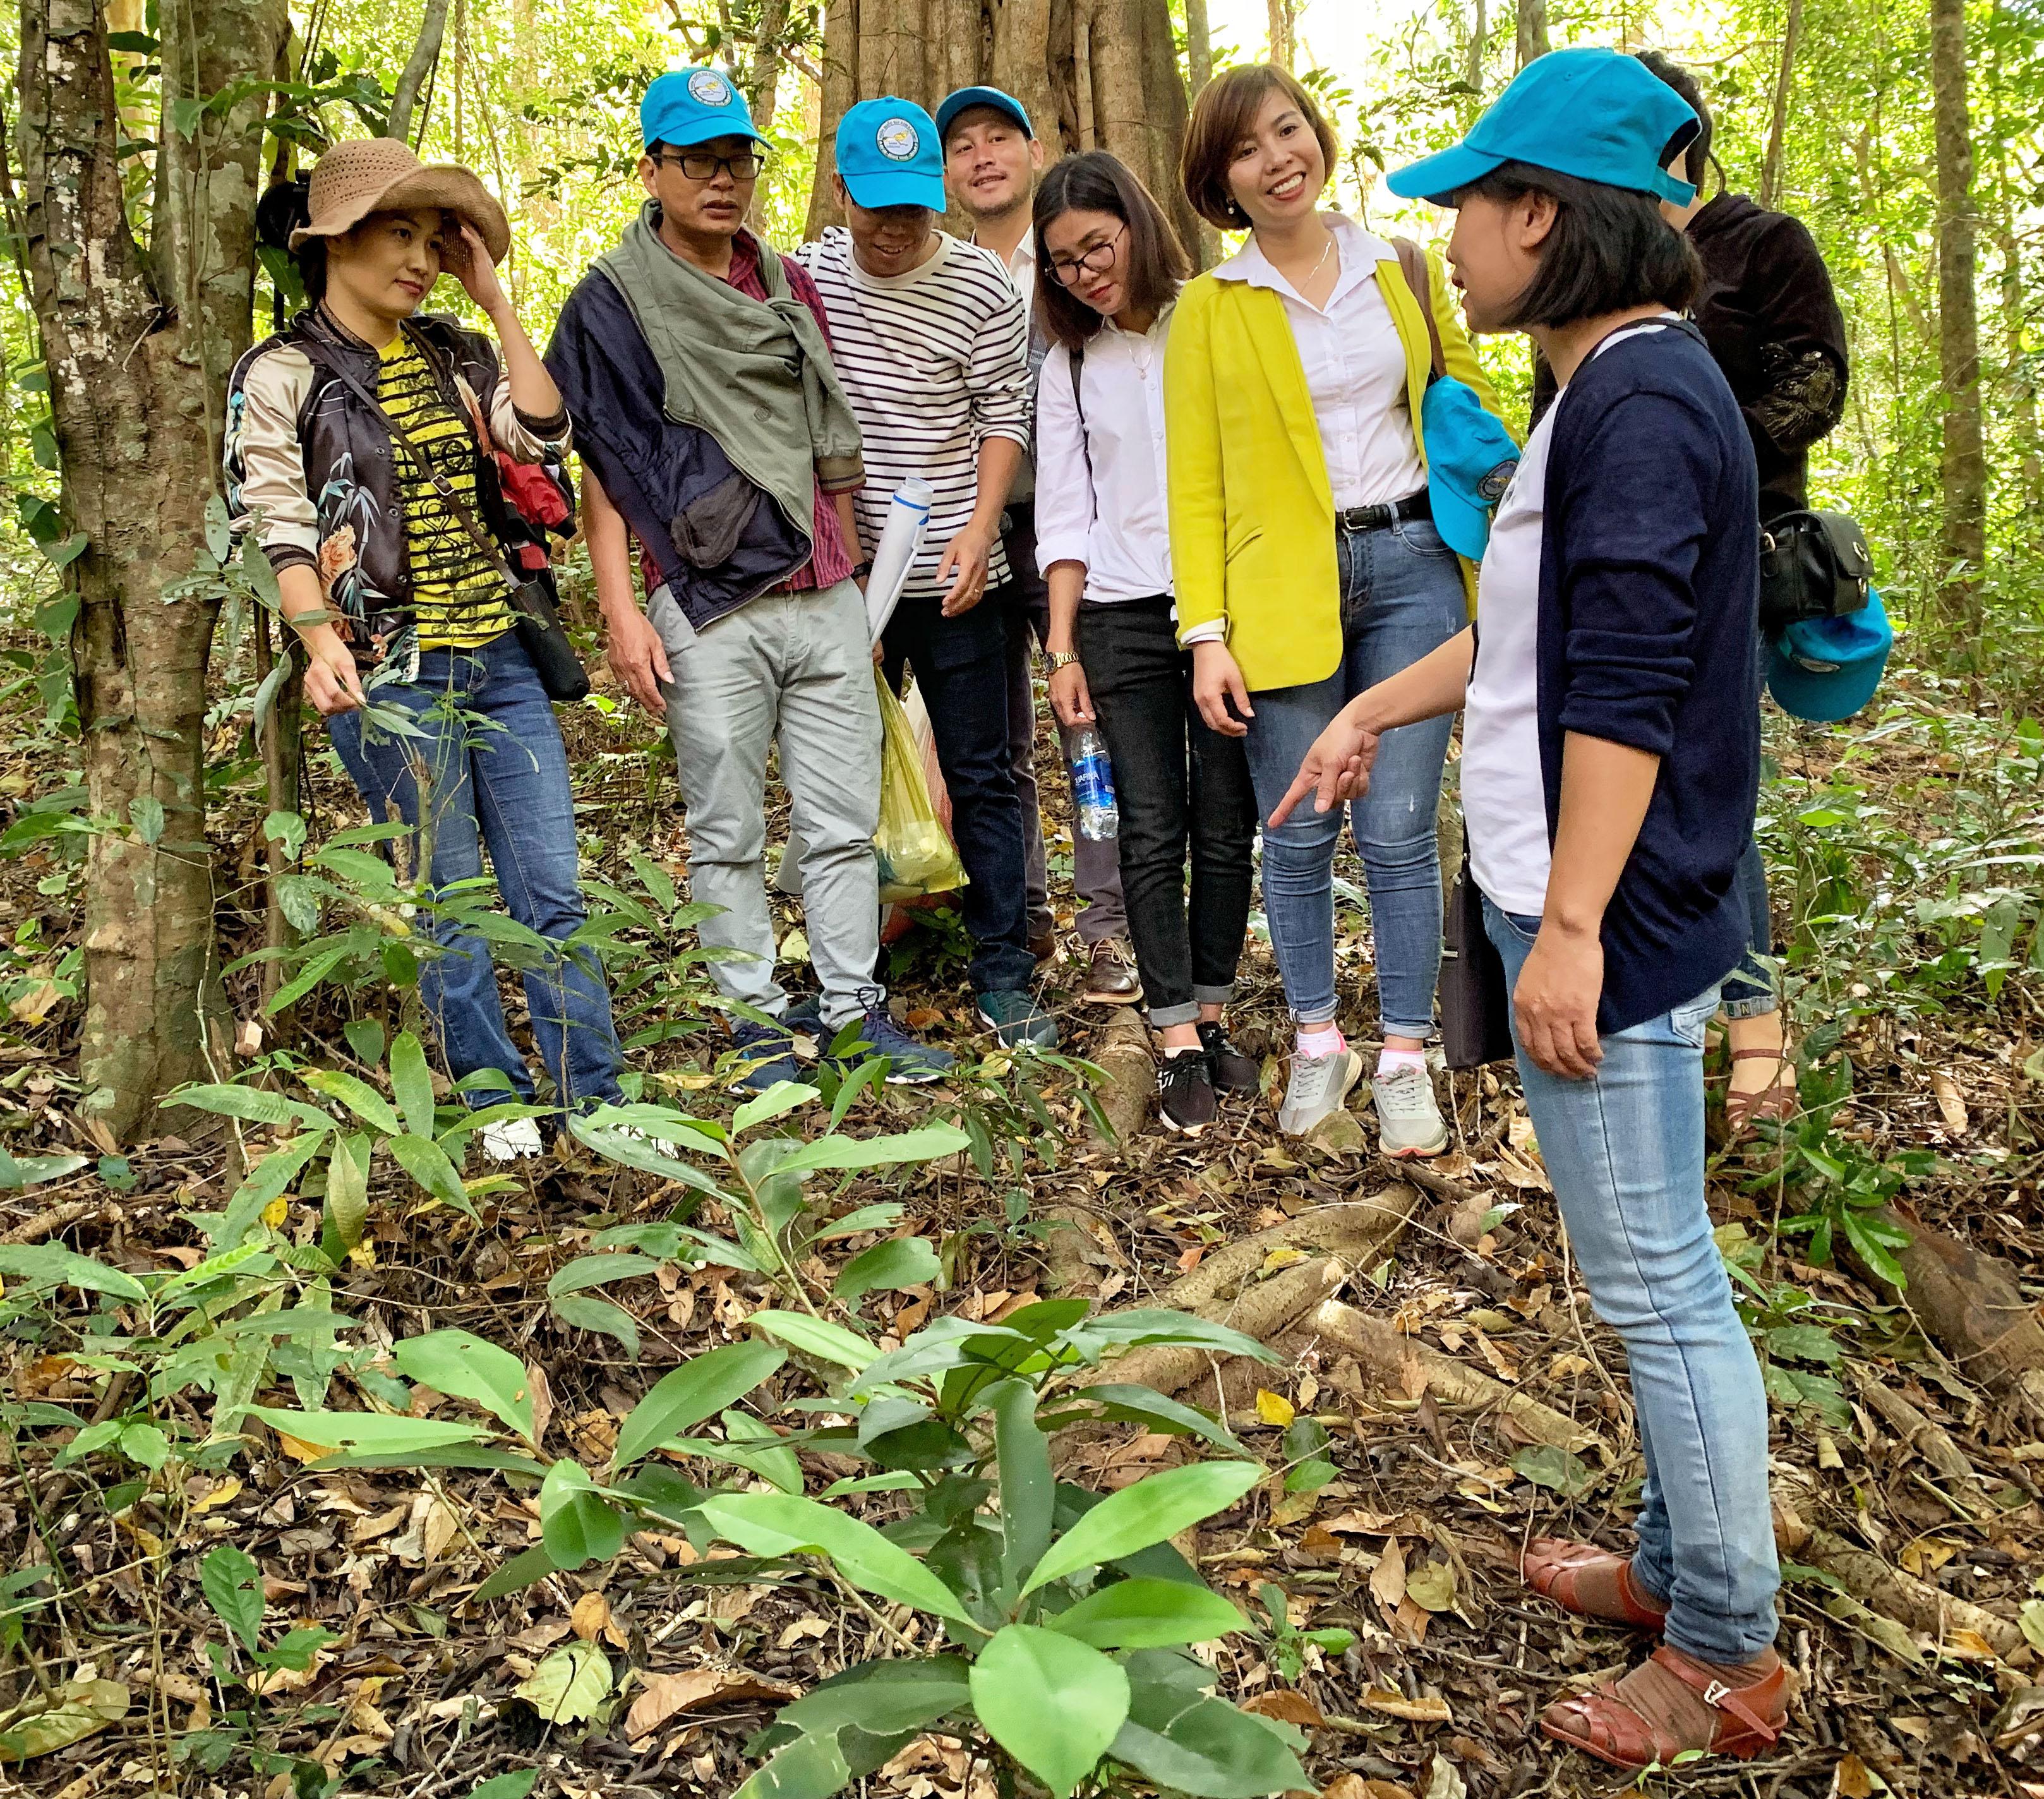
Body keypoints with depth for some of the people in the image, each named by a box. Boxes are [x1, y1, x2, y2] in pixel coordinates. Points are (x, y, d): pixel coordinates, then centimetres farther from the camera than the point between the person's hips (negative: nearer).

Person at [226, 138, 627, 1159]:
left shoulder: (451, 354, 13)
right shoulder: (282, 375, -2)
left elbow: (544, 436, -3)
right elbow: (276, 527, -9)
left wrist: (497, 303, 0)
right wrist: (320, 642, -26)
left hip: (499, 660, 5)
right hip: (390, 676, -4)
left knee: (554, 892, 5)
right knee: (450, 903, 5)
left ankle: (592, 1097, 14)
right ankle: (495, 1101, 20)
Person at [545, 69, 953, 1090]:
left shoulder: (790, 290, 15)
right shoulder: (612, 304, 1)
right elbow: (602, 471, -3)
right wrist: (620, 612, -11)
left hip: (824, 598, 5)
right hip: (708, 611, -4)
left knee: (846, 819, 6)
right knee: (727, 832, 2)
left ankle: (852, 1009, 16)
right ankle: (760, 1020, 13)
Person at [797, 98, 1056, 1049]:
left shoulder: (981, 285, -3)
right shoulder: (806, 276, 2)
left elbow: (1005, 417, -1)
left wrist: (980, 526, -14)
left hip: (952, 572, -2)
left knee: (980, 775, 4)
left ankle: (1004, 974, 14)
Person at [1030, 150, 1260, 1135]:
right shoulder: (1069, 366, 10)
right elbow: (1064, 512, 9)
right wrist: (1063, 649, 3)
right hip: (1122, 618, 2)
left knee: (1227, 824, 3)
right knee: (1152, 832, -1)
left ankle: (1210, 1015, 18)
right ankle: (1179, 1045, 4)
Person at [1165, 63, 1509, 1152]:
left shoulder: (1405, 274, 10)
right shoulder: (1208, 309, 4)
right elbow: (1196, 485, 1)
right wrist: (1206, 633, -7)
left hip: (1412, 567, 1)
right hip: (1282, 590, -1)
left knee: (1398, 833, 0)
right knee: (1298, 837, 5)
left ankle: (1405, 1057, 13)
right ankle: (1318, 1044, 23)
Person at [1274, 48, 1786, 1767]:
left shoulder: (1644, 403, -18)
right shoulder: (1612, 393, 14)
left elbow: (1627, 693, -23)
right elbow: (1530, 629, 24)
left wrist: (1571, 928, -23)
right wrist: (1376, 709, 30)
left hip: (1615, 924, -10)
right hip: (1579, 902, 10)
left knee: (1655, 1280, 1)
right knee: (1655, 1270, 19)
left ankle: (1726, 1657, 17)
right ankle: (1680, 1564, 35)